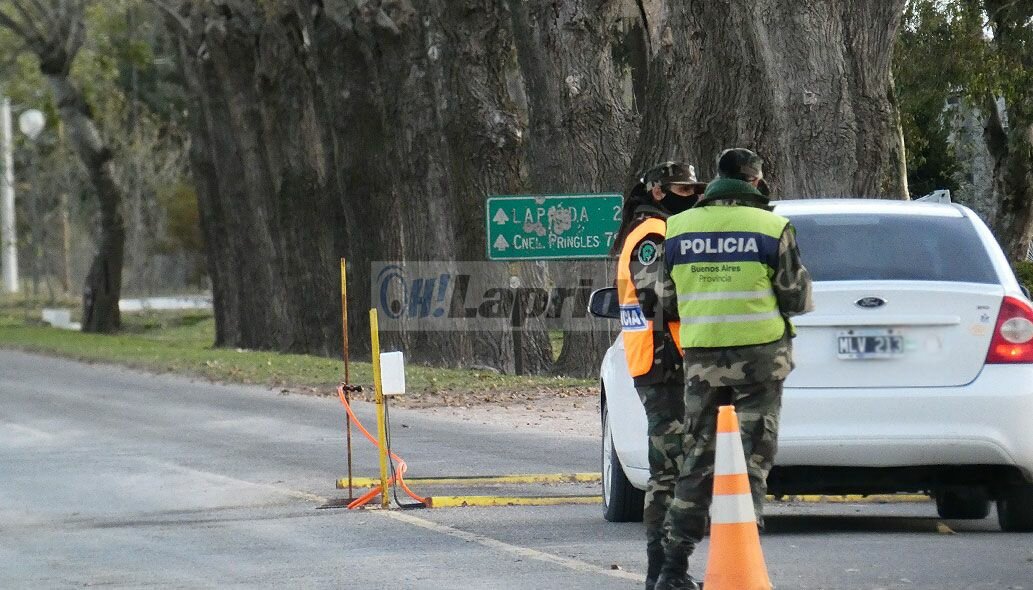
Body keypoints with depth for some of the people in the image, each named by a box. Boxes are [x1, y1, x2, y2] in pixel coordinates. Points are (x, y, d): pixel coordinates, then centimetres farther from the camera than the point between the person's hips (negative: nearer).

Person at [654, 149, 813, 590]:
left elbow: (667, 300, 12)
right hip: (758, 355, -3)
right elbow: (797, 299, -2)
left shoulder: (679, 228, 5)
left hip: (701, 358, 3)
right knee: (751, 459, 1)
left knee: (697, 459, 12)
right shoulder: (772, 228, -6)